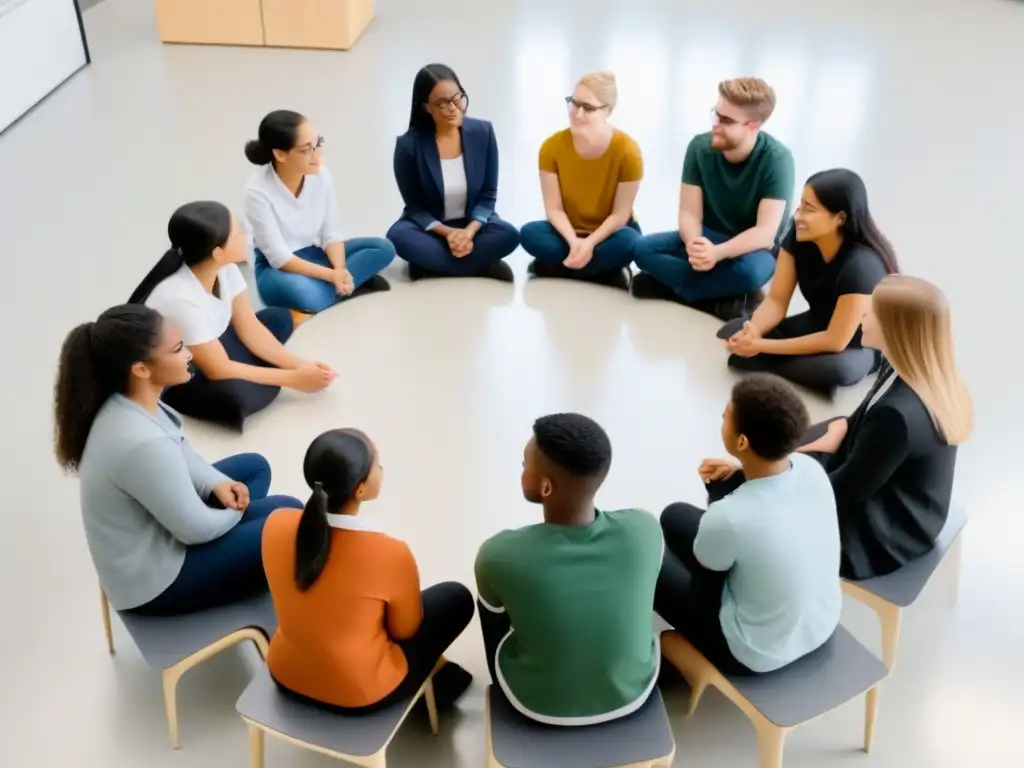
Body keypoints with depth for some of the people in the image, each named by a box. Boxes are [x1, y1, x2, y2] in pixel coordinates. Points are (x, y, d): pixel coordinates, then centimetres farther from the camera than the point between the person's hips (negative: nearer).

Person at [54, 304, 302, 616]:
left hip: (152, 533, 9)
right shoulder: (142, 444, -37)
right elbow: (196, 529, -25)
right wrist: (236, 511, -5)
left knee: (254, 466, 18)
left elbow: (180, 455, 9)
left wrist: (216, 484, -9)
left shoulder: (125, 405, -10)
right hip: (154, 583, -9)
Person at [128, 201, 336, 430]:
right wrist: (294, 378, -23)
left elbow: (250, 329, -5)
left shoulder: (224, 268, -15)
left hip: (205, 355, 8)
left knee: (280, 318, 6)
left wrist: (299, 366, -17)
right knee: (235, 396, -37)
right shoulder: (180, 299, -36)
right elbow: (219, 370, -28)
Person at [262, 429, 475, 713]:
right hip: (360, 694, -4)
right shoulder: (390, 553, -30)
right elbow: (404, 631, -10)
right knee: (456, 597, 15)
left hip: (286, 674, 5)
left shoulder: (276, 524, -17)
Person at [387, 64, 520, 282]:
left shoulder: (482, 133, -9)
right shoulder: (409, 144, -15)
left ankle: (432, 264, -21)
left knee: (508, 235, -30)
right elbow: (415, 208, -8)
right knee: (399, 235, -34)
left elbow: (488, 195, -4)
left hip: (472, 224, 1)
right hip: (431, 228, -1)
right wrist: (448, 233, -26)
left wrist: (470, 231, -23)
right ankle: (482, 265, -27)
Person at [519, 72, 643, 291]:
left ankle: (556, 267, -20)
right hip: (567, 232, 2)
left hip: (608, 232, -2)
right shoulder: (552, 146, -13)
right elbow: (554, 208, -12)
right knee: (530, 233, -28)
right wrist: (574, 241, -29)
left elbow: (620, 214, -16)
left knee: (628, 242, -36)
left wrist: (590, 243, -30)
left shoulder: (627, 151, -19)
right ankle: (606, 271, -21)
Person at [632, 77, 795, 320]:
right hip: (707, 238, 4)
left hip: (752, 248, -4)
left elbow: (765, 232, -25)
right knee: (644, 249, -22)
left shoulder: (776, 159, -20)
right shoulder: (699, 147, -10)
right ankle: (727, 297, -23)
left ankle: (668, 286, -21)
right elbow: (689, 213, -12)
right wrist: (695, 244, -37)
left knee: (749, 271, -40)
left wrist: (717, 253, -43)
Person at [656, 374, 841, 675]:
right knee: (677, 516, 15)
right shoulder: (811, 468, -17)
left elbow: (704, 567, -10)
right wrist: (738, 473, 4)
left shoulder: (728, 518, -36)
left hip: (758, 656, -6)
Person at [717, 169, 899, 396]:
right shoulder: (798, 236, -15)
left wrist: (762, 346, -29)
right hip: (816, 327, 5)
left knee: (837, 370, -40)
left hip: (861, 344, -5)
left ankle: (766, 369, -15)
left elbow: (835, 341, -29)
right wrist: (754, 331, -32)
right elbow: (776, 301, -9)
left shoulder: (861, 265, -32)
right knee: (732, 333, -14)